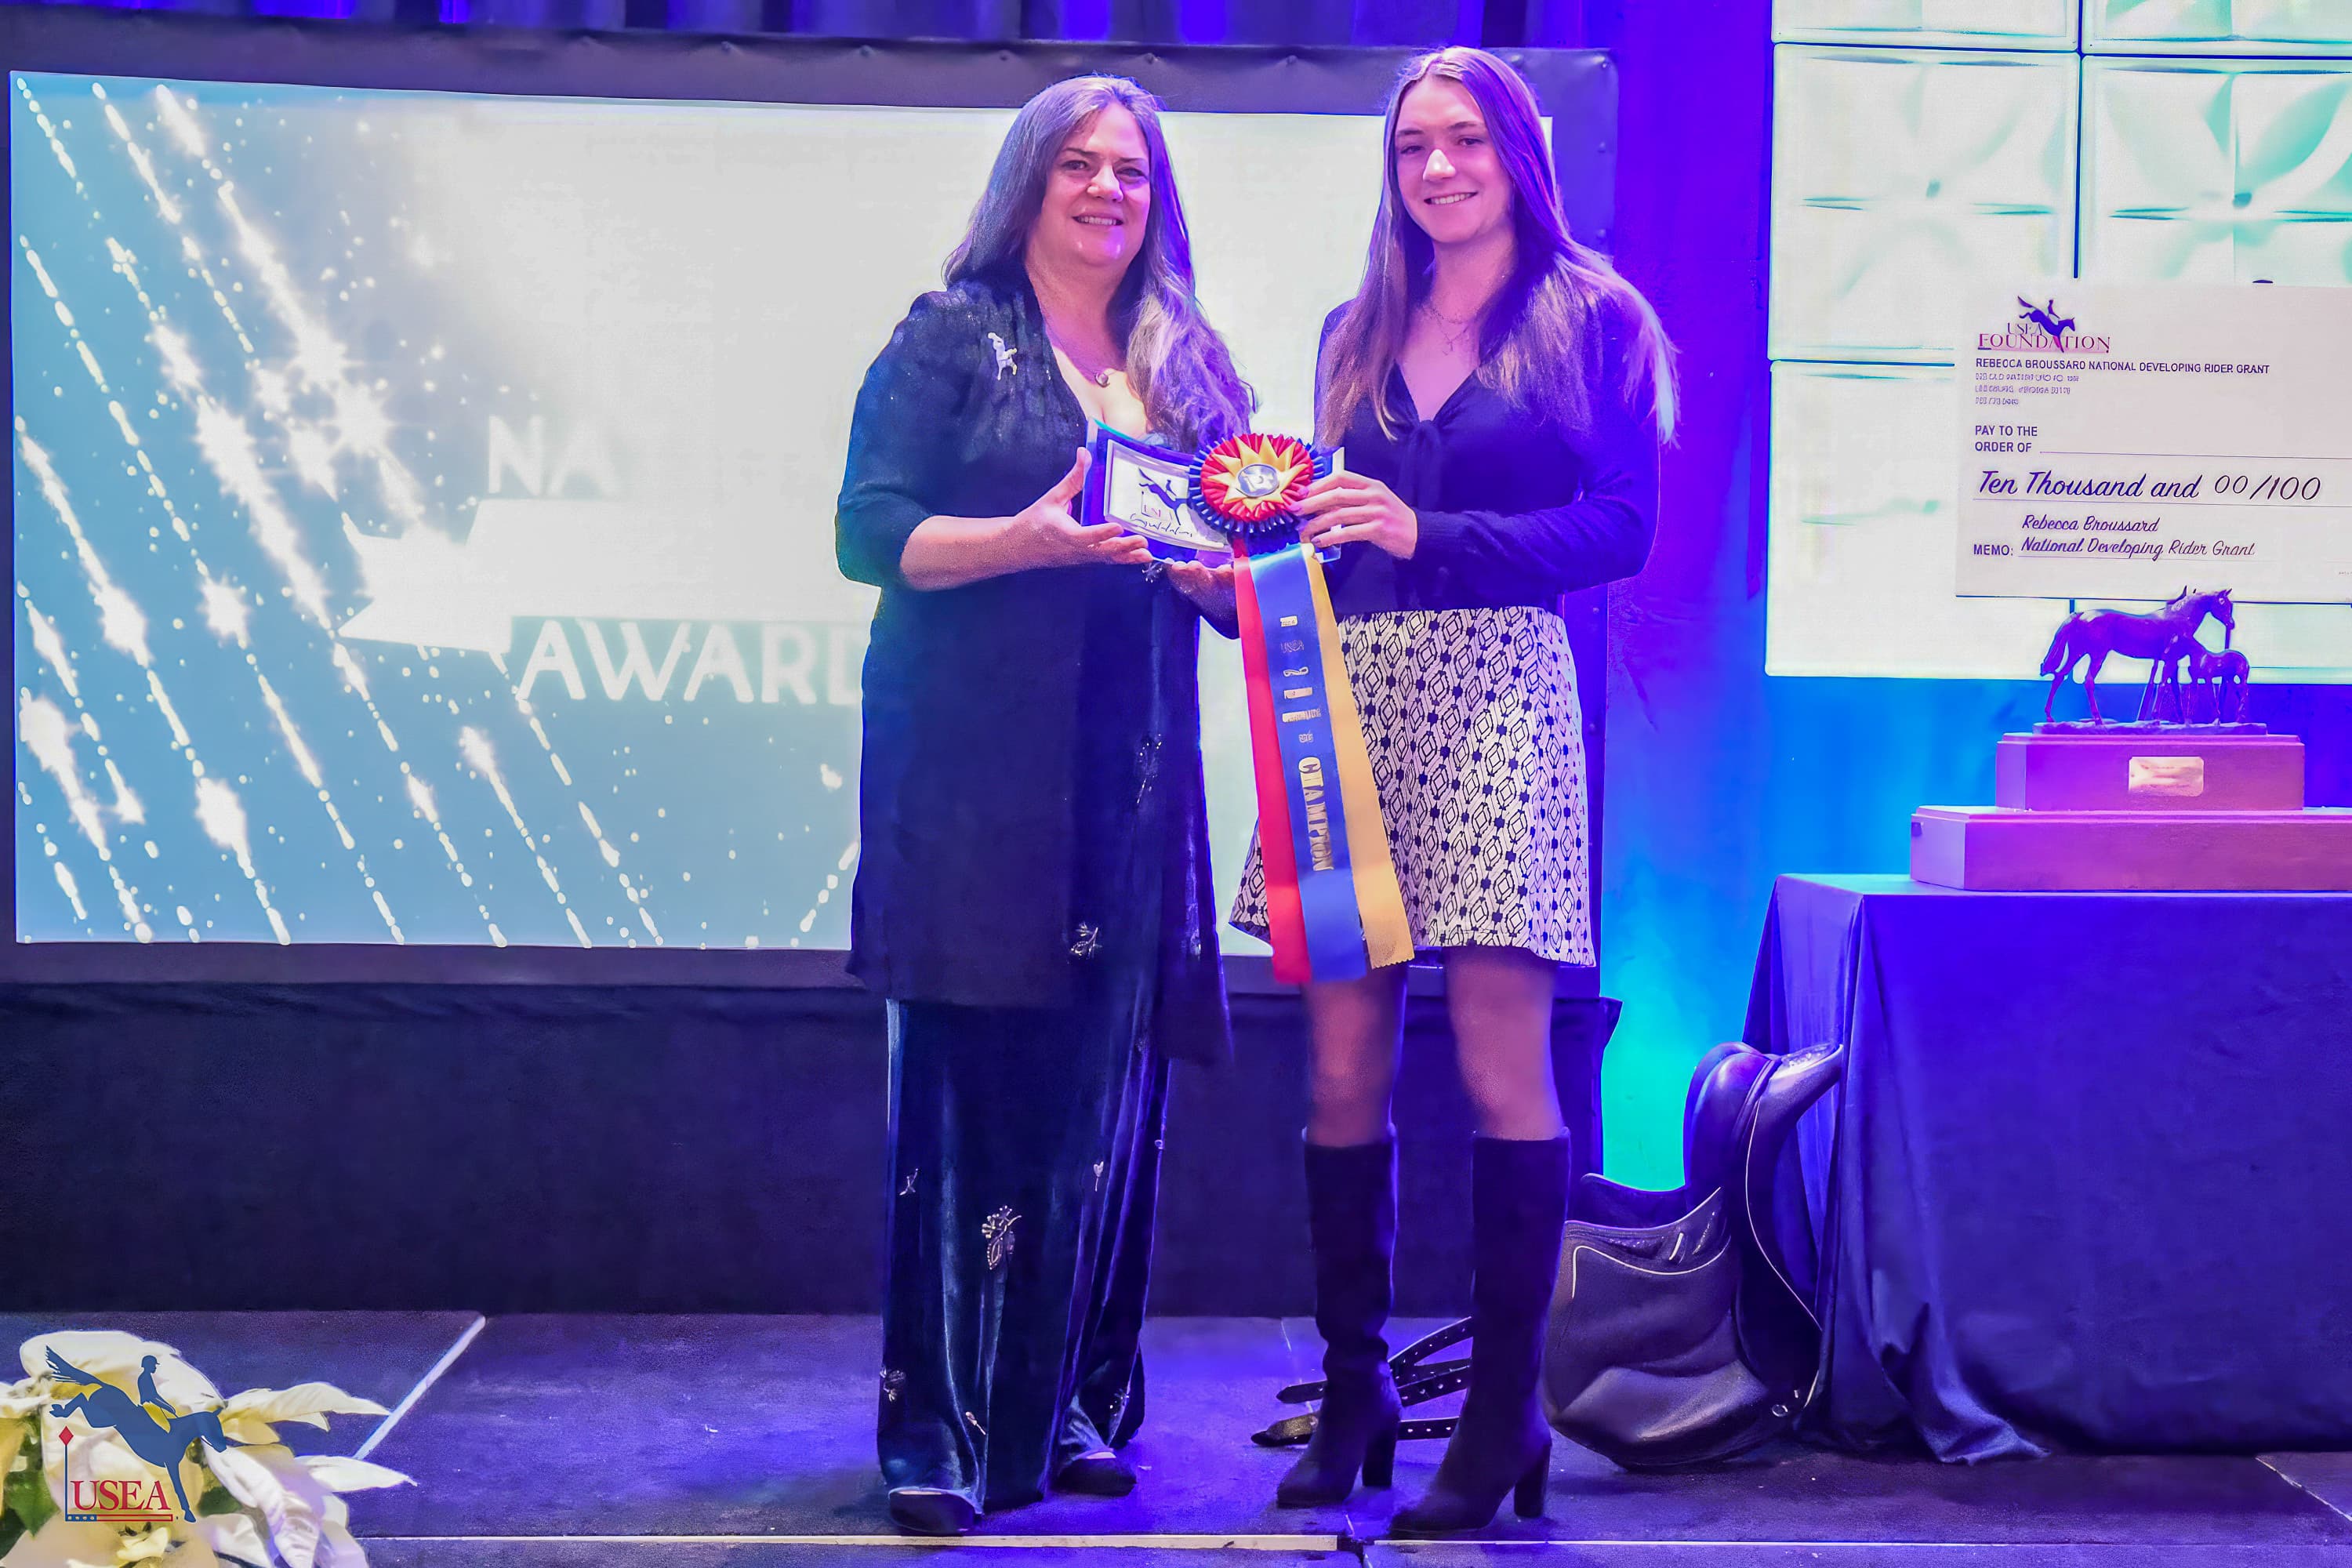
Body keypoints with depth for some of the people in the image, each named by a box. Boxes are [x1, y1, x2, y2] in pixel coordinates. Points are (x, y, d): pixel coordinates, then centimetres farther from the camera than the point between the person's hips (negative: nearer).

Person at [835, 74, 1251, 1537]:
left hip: (1136, 777, 5)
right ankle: (940, 1432, -2)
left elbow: (1243, 563, 19)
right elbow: (871, 534, -5)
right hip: (974, 771, -4)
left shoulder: (1192, 368, 17)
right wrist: (1031, 539, -19)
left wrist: (1218, 569, -4)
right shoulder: (951, 339, 3)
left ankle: (1066, 1404, 15)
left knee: (1109, 1092, 3)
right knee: (969, 1091, -7)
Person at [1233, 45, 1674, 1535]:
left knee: (1502, 1062, -6)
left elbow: (1622, 528, -4)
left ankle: (1505, 1414, 4)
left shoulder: (1592, 320, 6)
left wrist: (1430, 536, -14)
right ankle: (1352, 1394, 12)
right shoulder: (1356, 333, 20)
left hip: (1494, 700, -4)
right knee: (1343, 1068, 2)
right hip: (1350, 698, 4)